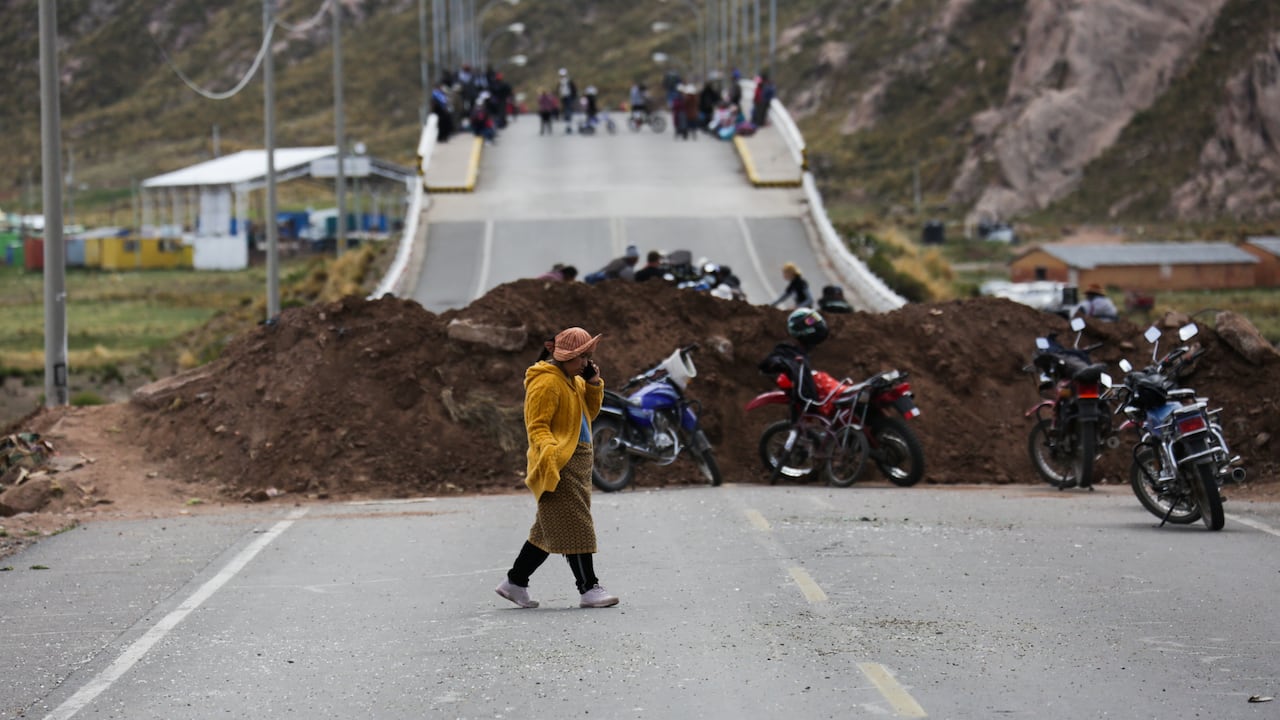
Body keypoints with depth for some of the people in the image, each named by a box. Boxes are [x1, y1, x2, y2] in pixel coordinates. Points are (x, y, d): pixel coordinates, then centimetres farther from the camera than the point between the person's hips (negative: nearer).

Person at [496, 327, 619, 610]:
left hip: (577, 463, 10)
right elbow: (537, 426, -18)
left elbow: (589, 413, 22)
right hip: (559, 466, -10)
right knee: (575, 526, -9)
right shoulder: (546, 382, -14)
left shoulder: (572, 380, 17)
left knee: (549, 529, 13)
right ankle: (589, 588, -7)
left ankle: (515, 582, 20)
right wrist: (551, 451, -34)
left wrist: (593, 384, 8)